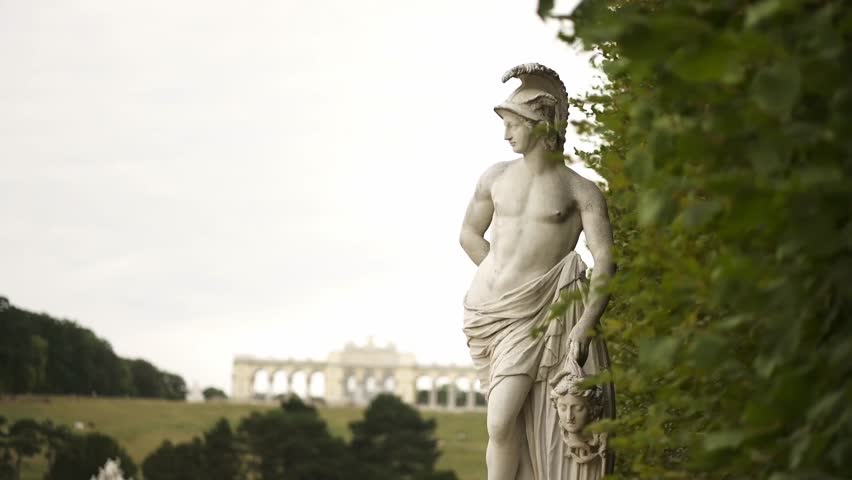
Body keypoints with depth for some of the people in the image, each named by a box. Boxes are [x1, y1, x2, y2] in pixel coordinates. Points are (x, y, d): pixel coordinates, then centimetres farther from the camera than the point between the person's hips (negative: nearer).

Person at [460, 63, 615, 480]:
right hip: (487, 308, 3)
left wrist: (585, 325, -22)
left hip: (535, 316, -3)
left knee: (501, 422, -14)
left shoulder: (581, 191, -3)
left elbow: (605, 263, -11)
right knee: (506, 424, 2)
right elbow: (469, 235, 23)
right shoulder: (496, 178, 8)